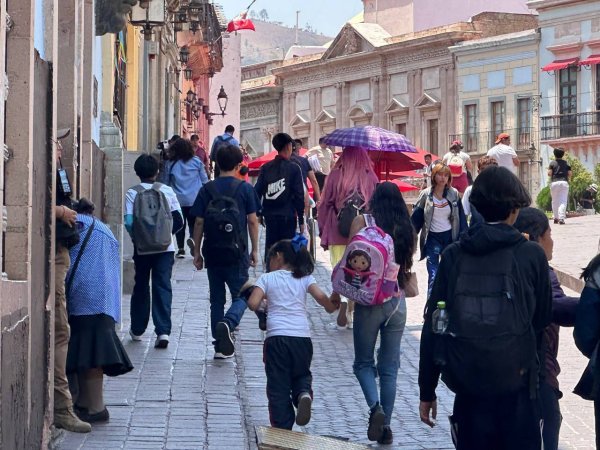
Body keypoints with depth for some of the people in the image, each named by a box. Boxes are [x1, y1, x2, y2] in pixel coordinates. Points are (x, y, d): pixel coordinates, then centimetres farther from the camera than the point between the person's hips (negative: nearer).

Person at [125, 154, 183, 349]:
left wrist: (136, 238, 6)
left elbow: (129, 223, -13)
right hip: (165, 247, 0)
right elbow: (179, 220, -1)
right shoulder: (166, 190, 1)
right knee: (163, 287, -1)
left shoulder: (132, 193, -5)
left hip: (142, 248, 0)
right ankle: (163, 331, -13)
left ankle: (137, 329, 24)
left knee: (141, 286, 15)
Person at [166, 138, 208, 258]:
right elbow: (204, 180, 5)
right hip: (194, 199, -1)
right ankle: (192, 238, -23)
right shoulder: (196, 161, 0)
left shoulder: (171, 164, 1)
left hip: (178, 199, 1)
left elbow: (167, 182, 9)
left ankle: (180, 249, 6)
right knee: (193, 223, 5)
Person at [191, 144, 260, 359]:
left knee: (216, 299, 12)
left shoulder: (207, 189, 2)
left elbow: (199, 223, 1)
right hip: (237, 253, -2)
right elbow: (252, 221, -3)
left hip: (212, 253, 2)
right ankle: (227, 323, -24)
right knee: (240, 296, 6)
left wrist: (197, 252, 9)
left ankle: (220, 346, 12)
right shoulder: (245, 188, -3)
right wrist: (254, 250, 7)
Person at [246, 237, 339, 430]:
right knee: (301, 374, 23)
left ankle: (282, 429, -3)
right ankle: (304, 393, -10)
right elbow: (322, 298, -4)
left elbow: (253, 303, -6)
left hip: (276, 337, -2)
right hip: (302, 337, 2)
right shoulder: (305, 278, 10)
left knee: (278, 386, 5)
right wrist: (333, 306, 15)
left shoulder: (267, 278, 7)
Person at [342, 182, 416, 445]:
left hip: (368, 301, -3)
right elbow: (408, 267, 6)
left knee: (363, 362, 10)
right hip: (397, 302, 3)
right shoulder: (407, 229, 4)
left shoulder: (363, 222, -5)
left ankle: (375, 406, -14)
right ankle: (386, 424, 10)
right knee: (390, 367, 11)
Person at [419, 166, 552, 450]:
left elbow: (433, 324, 1)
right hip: (516, 387, -2)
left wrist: (427, 391, 7)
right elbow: (542, 320, 4)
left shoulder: (454, 255, 0)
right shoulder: (531, 255, -5)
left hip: (467, 387, 2)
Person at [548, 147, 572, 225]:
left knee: (555, 201, 12)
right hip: (564, 182, 0)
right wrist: (568, 178, 23)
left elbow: (549, 173, -5)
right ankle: (561, 218, -18)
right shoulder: (566, 163, 9)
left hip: (554, 183, 0)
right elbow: (570, 173, 3)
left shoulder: (552, 163, 4)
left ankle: (556, 218, 16)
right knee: (563, 201, -4)